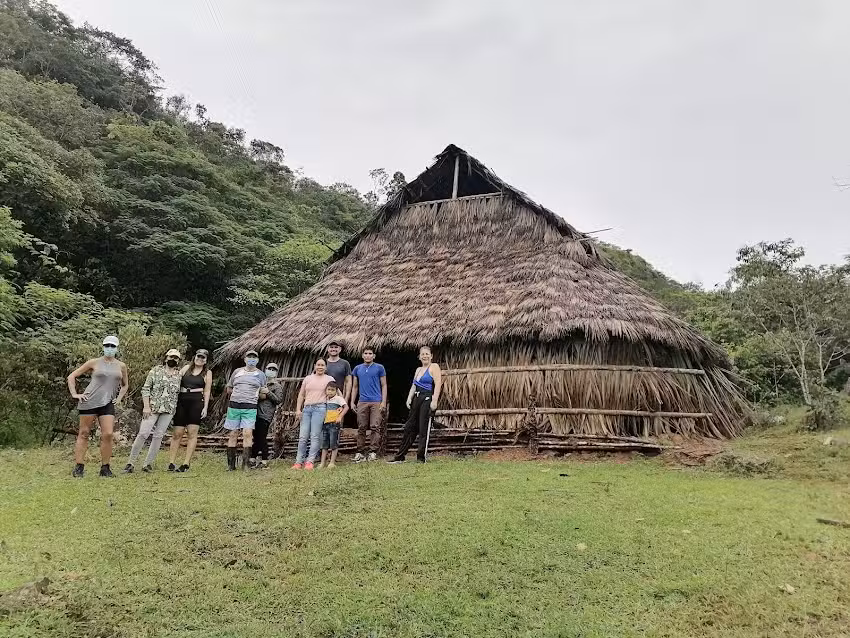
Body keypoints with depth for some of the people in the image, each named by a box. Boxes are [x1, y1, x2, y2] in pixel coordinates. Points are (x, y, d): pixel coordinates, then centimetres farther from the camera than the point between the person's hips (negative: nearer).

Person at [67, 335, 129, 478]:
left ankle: (105, 468, 3)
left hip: (107, 404, 2)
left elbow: (125, 385, 28)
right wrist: (74, 394, -1)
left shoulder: (121, 366, 11)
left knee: (108, 434, -7)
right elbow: (71, 377, 7)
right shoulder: (94, 363, 2)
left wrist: (119, 397, 14)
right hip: (89, 402, -2)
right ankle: (79, 467, 8)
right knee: (84, 433, 2)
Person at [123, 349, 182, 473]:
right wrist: (146, 406, -10)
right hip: (152, 407, -2)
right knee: (143, 434, -7)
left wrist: (176, 409, 8)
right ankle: (131, 462, 3)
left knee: (158, 436, 2)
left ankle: (148, 463, 10)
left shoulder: (179, 375, 9)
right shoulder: (156, 370, 1)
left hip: (168, 410, 3)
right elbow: (145, 389, -2)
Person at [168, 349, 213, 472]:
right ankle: (171, 462, 7)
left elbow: (207, 391, 6)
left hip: (197, 403, -2)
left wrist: (205, 408, -2)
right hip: (182, 401, 2)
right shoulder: (186, 368, 14)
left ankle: (186, 464, 1)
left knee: (192, 433, -3)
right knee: (177, 433, 2)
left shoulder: (207, 373, 9)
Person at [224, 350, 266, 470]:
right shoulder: (237, 372, 13)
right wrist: (238, 394, 11)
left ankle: (245, 464, -9)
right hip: (234, 406, 2)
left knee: (247, 434, -12)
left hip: (250, 408, -2)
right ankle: (231, 464, 9)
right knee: (233, 434, 3)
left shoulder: (260, 375, 10)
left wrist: (253, 396, 3)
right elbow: (229, 389, 21)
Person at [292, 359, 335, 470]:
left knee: (315, 436, -8)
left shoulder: (329, 379, 9)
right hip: (306, 408, 3)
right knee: (303, 436, 0)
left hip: (320, 408, -3)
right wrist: (298, 409, 7)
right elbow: (301, 395, 16)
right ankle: (299, 461, 4)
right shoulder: (308, 378, 17)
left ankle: (310, 461, -5)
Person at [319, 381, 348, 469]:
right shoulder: (325, 400, 14)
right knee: (324, 444, 8)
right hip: (325, 423, 6)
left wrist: (340, 417, -22)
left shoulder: (338, 398, -3)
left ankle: (332, 463, 3)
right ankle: (322, 463, 12)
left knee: (333, 444, -2)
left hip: (334, 423, -6)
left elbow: (346, 407, -14)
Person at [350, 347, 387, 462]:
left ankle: (373, 451, -2)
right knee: (361, 428, 3)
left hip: (376, 402, -2)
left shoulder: (379, 368, 5)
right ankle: (360, 452, 9)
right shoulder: (357, 369, 13)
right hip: (362, 402, 3)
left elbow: (384, 386, 5)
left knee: (375, 427, -7)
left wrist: (384, 402, -4)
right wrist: (352, 402, 9)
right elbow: (355, 387, 17)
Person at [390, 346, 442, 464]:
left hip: (427, 400, -8)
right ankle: (400, 457, 15)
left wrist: (434, 401, -22)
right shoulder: (418, 370, 20)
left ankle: (421, 458, 3)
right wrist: (409, 398, 5)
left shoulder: (434, 367, -4)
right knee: (409, 427, 9)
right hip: (417, 400, 8)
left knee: (423, 429, -5)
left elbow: (438, 385, -14)